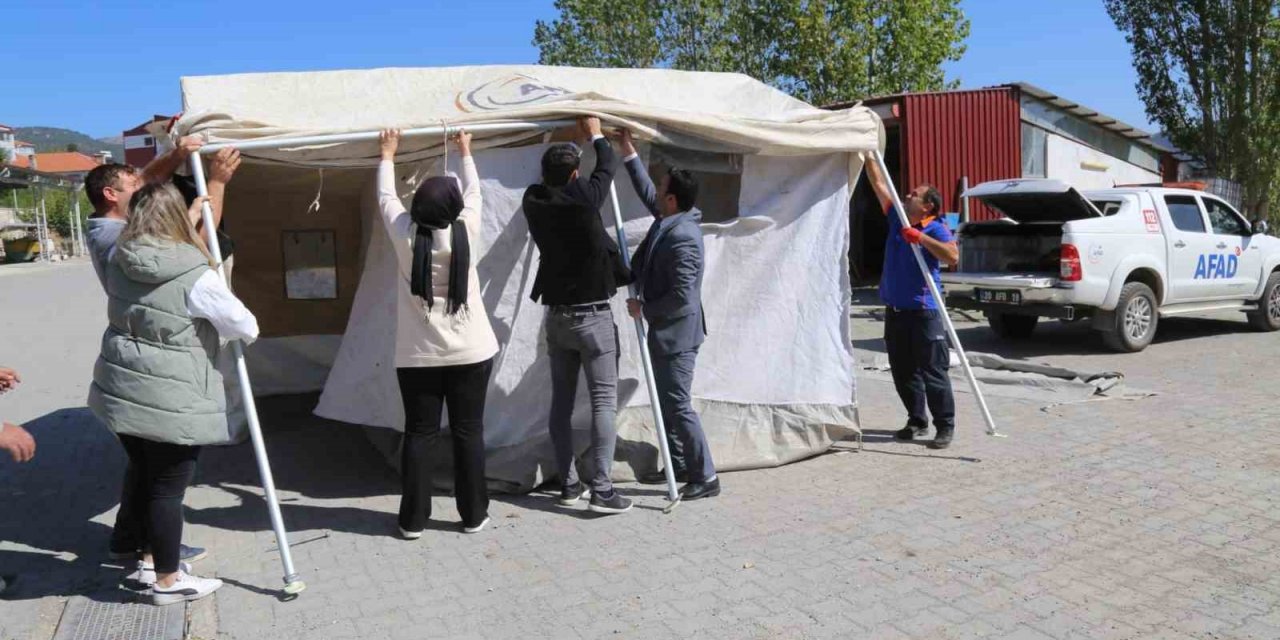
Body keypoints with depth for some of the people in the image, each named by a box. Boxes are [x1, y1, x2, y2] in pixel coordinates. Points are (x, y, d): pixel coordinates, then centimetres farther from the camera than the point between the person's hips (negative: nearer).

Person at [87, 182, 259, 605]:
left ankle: (151, 559, 37)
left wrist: (192, 213, 32)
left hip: (121, 391, 7)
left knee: (146, 481, 21)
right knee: (168, 489, 5)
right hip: (171, 403, -7)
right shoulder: (196, 277, -19)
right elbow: (247, 328, -11)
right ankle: (167, 580, 18)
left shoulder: (119, 262, 1)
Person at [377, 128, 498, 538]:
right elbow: (473, 193, 11)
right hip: (470, 352, 0)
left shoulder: (405, 236, -6)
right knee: (468, 432, 6)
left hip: (418, 356, 1)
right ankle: (474, 514, 14)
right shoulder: (466, 232, -7)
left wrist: (387, 155, 27)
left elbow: (386, 198, 11)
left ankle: (413, 519, 12)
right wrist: (465, 153, 27)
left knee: (419, 435, 6)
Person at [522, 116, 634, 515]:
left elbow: (549, 182, 23)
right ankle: (602, 489, -6)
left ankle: (568, 485, 16)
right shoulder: (582, 197, -13)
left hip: (556, 316, 6)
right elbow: (608, 167, 5)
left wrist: (562, 149, 32)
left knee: (561, 402, 10)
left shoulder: (534, 200, 0)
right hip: (592, 316, -6)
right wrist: (595, 135, 21)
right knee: (604, 400, -3)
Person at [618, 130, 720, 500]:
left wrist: (644, 308, -14)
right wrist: (629, 153, 23)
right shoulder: (668, 219, 5)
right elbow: (645, 193, 24)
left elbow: (681, 295, -27)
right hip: (664, 331, 11)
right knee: (666, 402, 18)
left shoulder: (682, 237, -24)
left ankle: (705, 478, 4)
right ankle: (678, 467, 30)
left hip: (676, 334, -11)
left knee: (678, 405, -5)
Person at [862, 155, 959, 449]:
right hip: (894, 309, 7)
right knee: (902, 371, 12)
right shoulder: (897, 219, 11)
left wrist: (921, 237, -26)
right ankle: (917, 421, 24)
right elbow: (879, 184, 14)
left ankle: (945, 427, 6)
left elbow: (953, 256, -24)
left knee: (933, 371, -2)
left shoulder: (935, 228, -7)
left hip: (924, 310, -7)